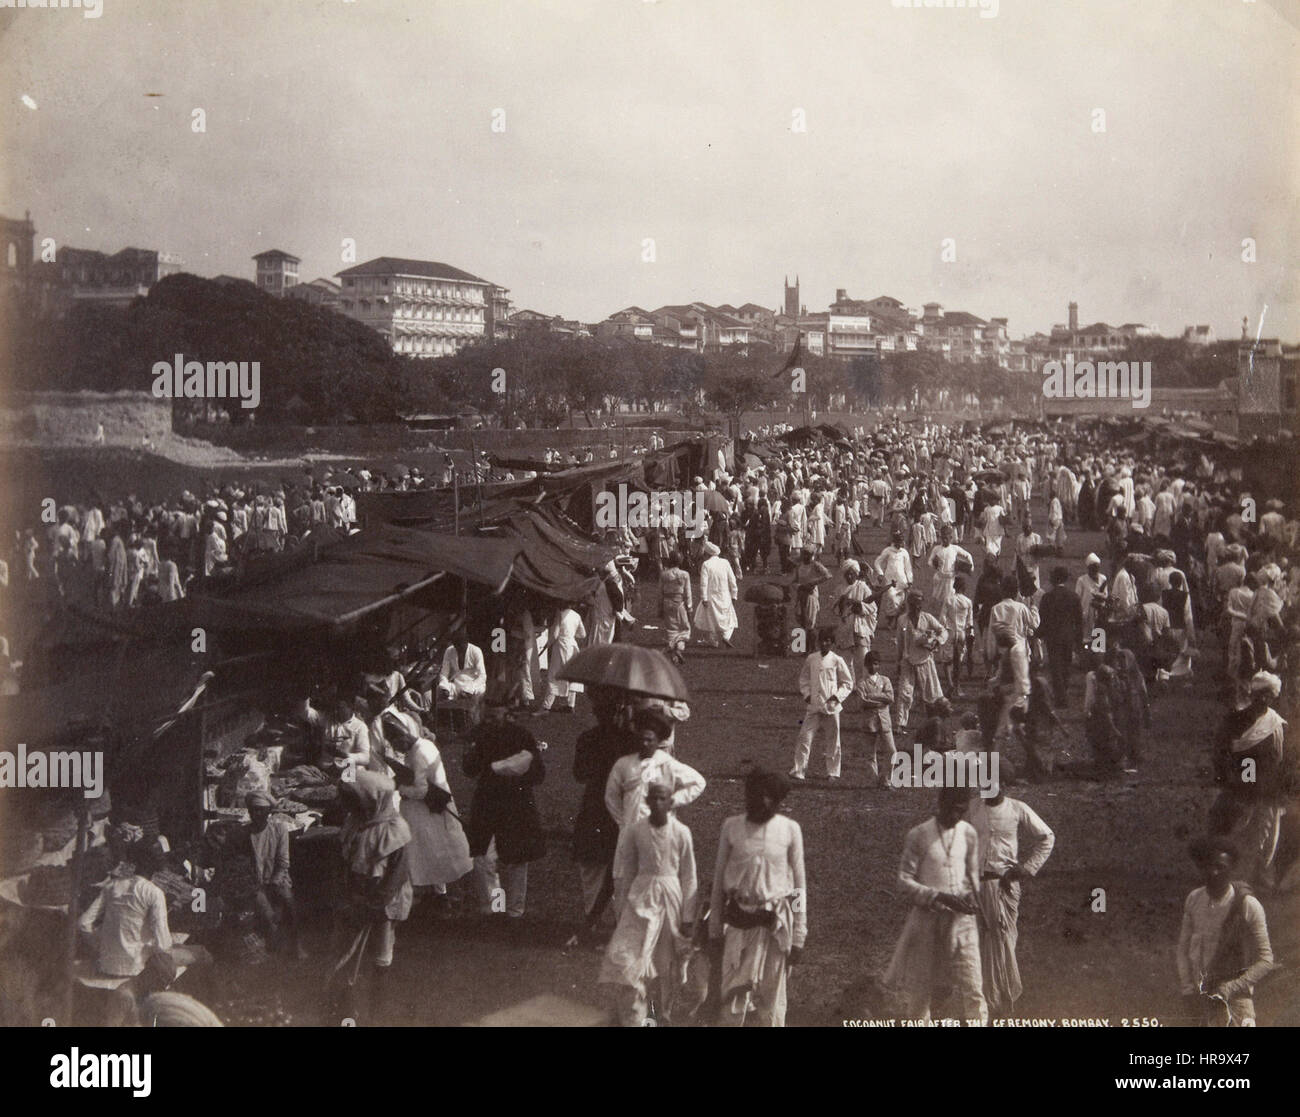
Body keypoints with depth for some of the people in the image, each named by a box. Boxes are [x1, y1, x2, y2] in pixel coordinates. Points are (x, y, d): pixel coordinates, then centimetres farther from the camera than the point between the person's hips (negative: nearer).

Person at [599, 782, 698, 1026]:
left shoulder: (681, 833, -6)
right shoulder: (634, 832, -4)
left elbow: (689, 877, -1)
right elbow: (625, 873, 4)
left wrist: (688, 916, 0)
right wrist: (621, 910, 4)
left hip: (671, 898, 0)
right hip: (641, 898, 0)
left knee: (666, 962, 10)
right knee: (631, 960, -8)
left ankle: (665, 1015, 28)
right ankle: (632, 1019, 1)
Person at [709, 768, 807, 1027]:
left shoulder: (789, 829, -3)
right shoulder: (731, 827, -2)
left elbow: (799, 883, 2)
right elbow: (718, 880, 6)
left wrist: (799, 936, 0)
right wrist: (714, 929, 6)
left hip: (776, 922, 0)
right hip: (738, 922, 0)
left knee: (771, 998, 7)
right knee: (733, 996, 2)